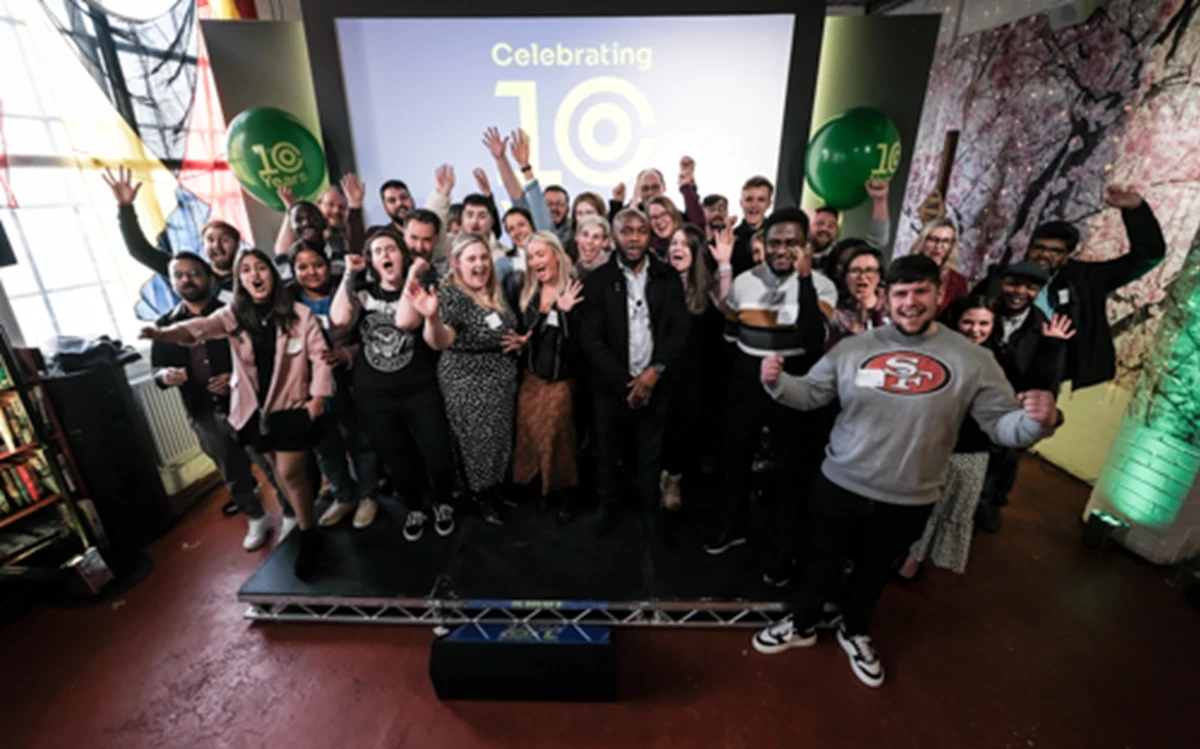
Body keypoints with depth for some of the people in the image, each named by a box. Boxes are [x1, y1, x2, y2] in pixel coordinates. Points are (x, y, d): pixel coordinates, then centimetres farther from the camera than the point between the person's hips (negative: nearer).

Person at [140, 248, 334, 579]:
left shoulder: (299, 314, -8)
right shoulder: (234, 315, 0)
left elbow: (319, 355, -8)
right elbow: (201, 327, -18)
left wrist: (318, 395, -12)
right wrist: (163, 333, -39)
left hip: (292, 406, -4)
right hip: (254, 408, 4)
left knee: (290, 473, -5)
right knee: (277, 469, 16)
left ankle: (308, 535, 13)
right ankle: (299, 519, 36)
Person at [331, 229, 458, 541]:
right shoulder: (362, 293, 8)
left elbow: (405, 321, -19)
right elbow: (340, 318, -13)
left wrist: (412, 276, -14)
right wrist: (350, 273, -6)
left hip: (420, 391, -2)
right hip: (373, 396, 2)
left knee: (439, 460, -4)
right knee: (399, 463, 13)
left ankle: (442, 503, 29)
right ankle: (417, 507, 42)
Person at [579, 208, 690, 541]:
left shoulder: (668, 278, 3)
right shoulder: (598, 280, -3)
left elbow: (679, 330, -2)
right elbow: (589, 338, -8)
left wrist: (655, 370, -14)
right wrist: (623, 382, -13)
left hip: (653, 383, 1)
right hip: (611, 385, 0)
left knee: (651, 454, 12)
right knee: (607, 452, 14)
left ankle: (650, 509, 32)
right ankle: (606, 505, 35)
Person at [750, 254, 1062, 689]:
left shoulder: (973, 360, -8)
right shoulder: (854, 348, -7)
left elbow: (1003, 424, -6)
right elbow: (811, 393, -4)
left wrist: (1039, 421, -29)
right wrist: (777, 382, -25)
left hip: (909, 501, 1)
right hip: (840, 484, 0)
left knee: (876, 570, 25)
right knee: (823, 561, 19)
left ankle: (854, 631, 53)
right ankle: (803, 624, 46)